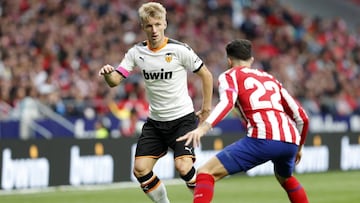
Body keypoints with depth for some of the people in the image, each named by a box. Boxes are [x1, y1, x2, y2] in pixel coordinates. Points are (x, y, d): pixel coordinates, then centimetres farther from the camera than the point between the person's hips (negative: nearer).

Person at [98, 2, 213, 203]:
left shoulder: (179, 49, -12)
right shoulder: (136, 52, -1)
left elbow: (206, 75, -2)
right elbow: (115, 81, -6)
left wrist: (206, 109, 0)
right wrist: (108, 74, -29)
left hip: (182, 118, -5)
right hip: (155, 121, 5)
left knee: (183, 167, -21)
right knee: (140, 170, -5)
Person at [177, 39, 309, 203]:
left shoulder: (230, 75, 16)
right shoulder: (270, 78, 31)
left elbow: (227, 102, -8)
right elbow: (301, 117, 29)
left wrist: (203, 127, -22)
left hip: (264, 138, -6)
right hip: (291, 140, 6)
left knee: (206, 173, -3)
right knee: (285, 178, 38)